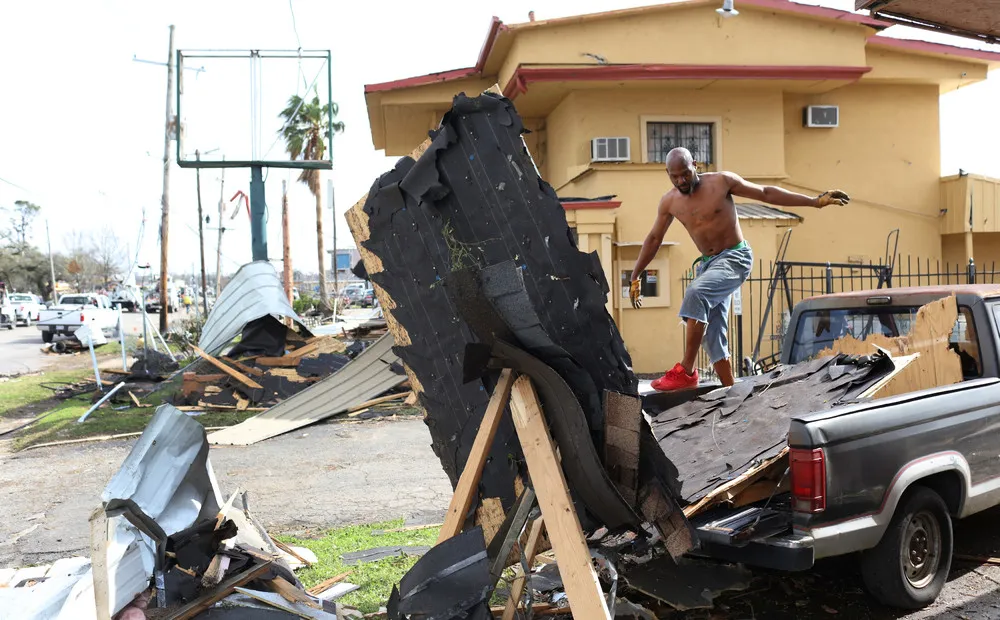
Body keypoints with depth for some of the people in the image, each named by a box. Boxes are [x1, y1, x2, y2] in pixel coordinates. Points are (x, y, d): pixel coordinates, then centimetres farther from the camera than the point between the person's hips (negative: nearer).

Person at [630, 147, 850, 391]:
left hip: (735, 258, -6)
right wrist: (635, 277, 14)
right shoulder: (669, 202, 2)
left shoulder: (721, 181, -10)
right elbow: (654, 239, 14)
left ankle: (686, 371, -29)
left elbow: (766, 193, -4)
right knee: (713, 338, 1)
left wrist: (816, 201, -7)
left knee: (696, 294, -32)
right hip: (707, 263, 6)